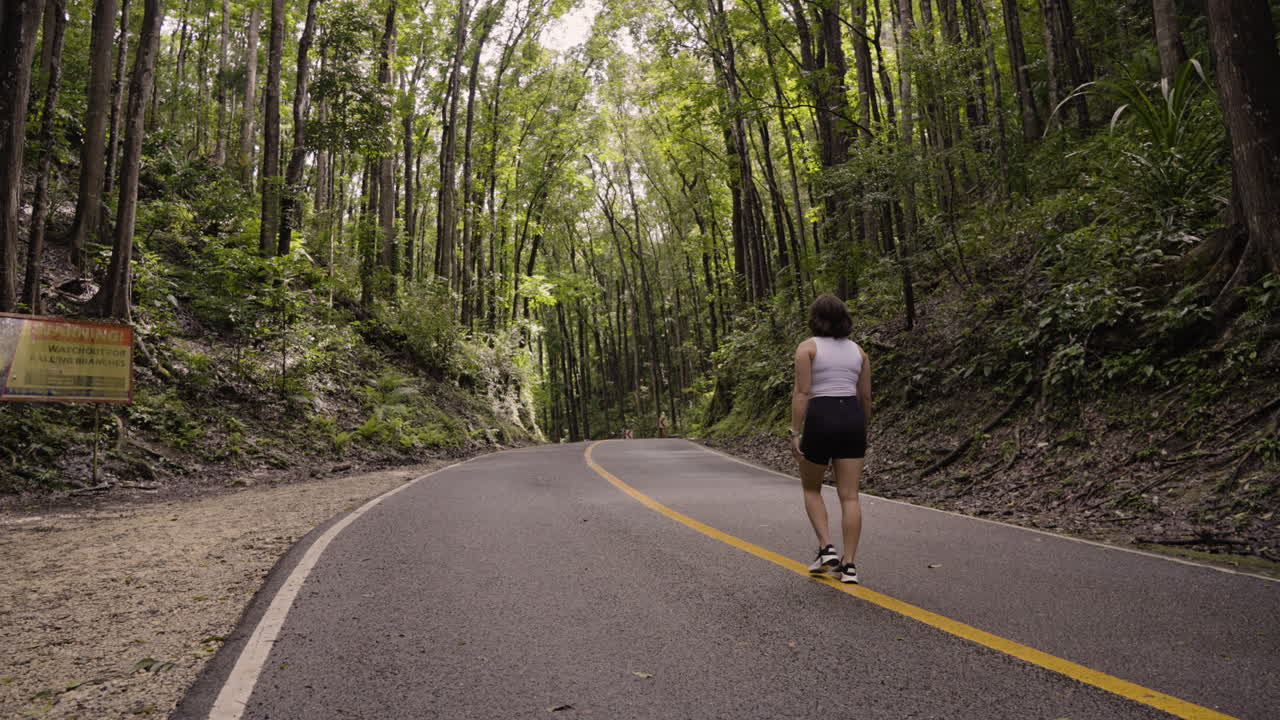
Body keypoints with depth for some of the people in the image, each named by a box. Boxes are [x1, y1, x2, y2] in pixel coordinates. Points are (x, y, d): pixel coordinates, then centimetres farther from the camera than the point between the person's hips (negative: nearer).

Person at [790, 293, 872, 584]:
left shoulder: (807, 347, -2)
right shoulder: (858, 350, 11)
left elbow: (802, 393, -10)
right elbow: (865, 397, 12)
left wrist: (795, 433, -9)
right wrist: (862, 431, 24)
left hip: (821, 419, -4)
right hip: (852, 419, 4)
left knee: (811, 488, 17)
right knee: (849, 496, 4)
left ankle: (826, 549, 6)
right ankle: (849, 564, 3)